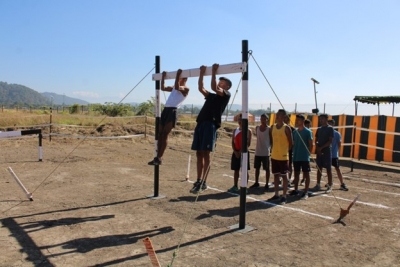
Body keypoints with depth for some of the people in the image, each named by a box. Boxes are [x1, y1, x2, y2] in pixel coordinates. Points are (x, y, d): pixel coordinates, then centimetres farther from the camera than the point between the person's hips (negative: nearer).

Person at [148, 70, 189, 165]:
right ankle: (157, 157, 8)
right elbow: (163, 88, 27)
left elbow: (177, 87, -19)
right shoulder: (174, 88, 25)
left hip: (172, 111, -8)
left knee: (165, 135, -11)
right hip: (165, 110, 8)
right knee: (160, 134, 5)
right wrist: (163, 77, 23)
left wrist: (178, 75, -16)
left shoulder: (186, 88, 1)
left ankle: (160, 158, -8)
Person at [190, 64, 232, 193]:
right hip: (200, 124, 8)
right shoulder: (211, 96, 27)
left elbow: (214, 87, -8)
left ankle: (203, 182, -5)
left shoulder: (226, 94, 7)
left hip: (210, 124, -8)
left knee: (205, 154, -9)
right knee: (199, 154, 7)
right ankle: (198, 181, 13)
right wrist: (202, 74, 17)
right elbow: (201, 88, 20)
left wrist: (213, 72, -6)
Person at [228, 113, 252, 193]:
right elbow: (233, 142, 5)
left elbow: (248, 143, -10)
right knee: (236, 170, 9)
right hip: (236, 153, 4)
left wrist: (241, 151, -17)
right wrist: (235, 151, -8)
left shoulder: (248, 131, -5)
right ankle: (235, 186, 17)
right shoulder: (235, 130, 8)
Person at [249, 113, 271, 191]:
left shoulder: (269, 129, -6)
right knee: (257, 168, 12)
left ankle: (267, 184, 11)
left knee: (266, 169, 3)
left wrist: (271, 149, -6)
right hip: (257, 152, 5)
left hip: (266, 152, -5)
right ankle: (256, 183, 24)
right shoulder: (257, 128, 7)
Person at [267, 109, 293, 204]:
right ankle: (276, 194, 22)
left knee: (284, 176, 2)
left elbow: (291, 142, -6)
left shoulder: (286, 128, -10)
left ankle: (284, 196, 8)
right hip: (274, 156, 6)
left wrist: (285, 150, -1)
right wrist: (273, 149, 10)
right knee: (275, 175, 12)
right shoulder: (272, 127, 7)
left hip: (283, 156, -6)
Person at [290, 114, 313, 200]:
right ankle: (296, 190, 22)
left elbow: (311, 144, -6)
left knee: (306, 174, 2)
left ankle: (306, 192, 7)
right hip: (296, 157, 6)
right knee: (296, 173, 12)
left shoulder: (308, 132, -6)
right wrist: (293, 152, 5)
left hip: (305, 158, -6)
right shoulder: (295, 132, 9)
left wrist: (308, 154, -8)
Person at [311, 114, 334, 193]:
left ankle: (329, 186, 6)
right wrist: (317, 148, -5)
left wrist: (321, 148, -16)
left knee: (328, 169, 0)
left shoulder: (330, 128, -5)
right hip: (319, 151, 6)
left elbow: (330, 141, -10)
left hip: (326, 151, -6)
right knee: (319, 168, 9)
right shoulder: (319, 129, 13)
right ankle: (318, 185, 16)